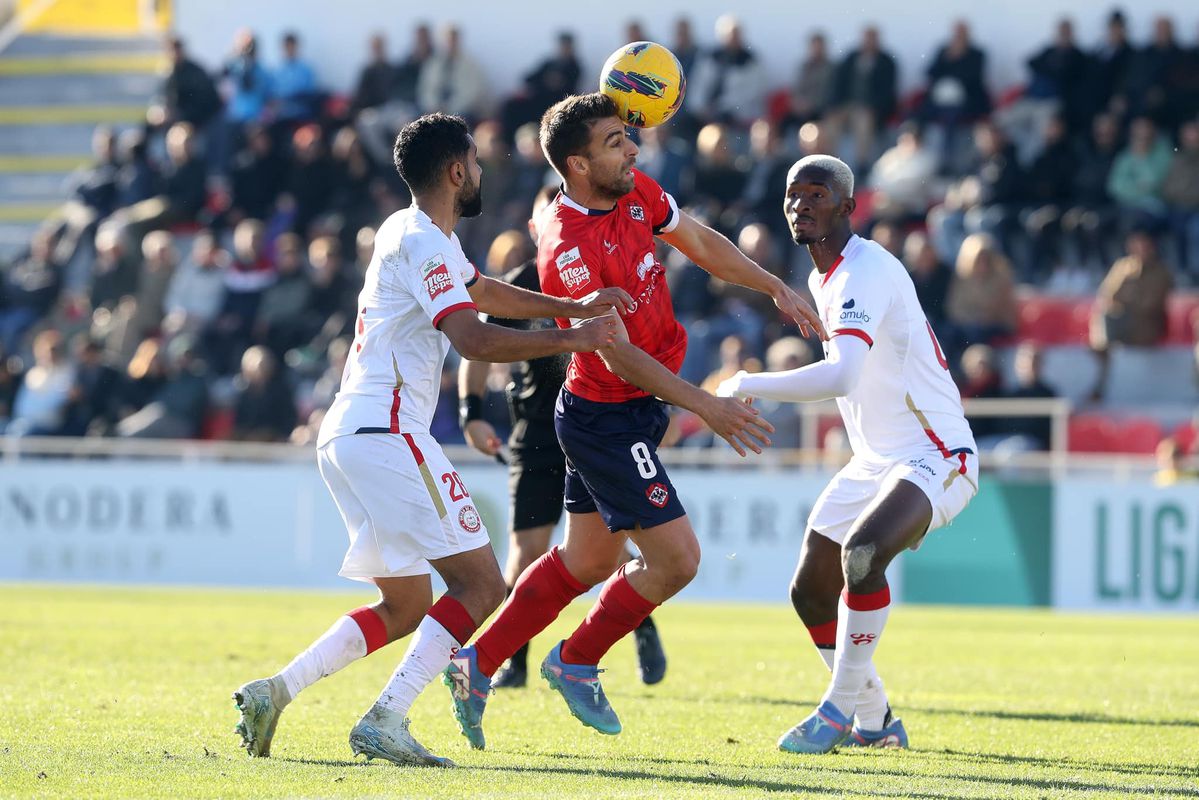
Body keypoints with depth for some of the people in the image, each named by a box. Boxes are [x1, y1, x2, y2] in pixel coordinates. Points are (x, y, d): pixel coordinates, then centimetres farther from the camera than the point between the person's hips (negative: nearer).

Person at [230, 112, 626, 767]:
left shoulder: (408, 231, 20)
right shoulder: (424, 245, -11)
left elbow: (484, 292, 35)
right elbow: (474, 340, -23)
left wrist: (576, 308, 29)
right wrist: (569, 341, -17)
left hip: (345, 436, 10)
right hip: (387, 434, -10)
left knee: (407, 605, 15)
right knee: (480, 586, -9)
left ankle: (274, 692, 5)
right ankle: (384, 723, -19)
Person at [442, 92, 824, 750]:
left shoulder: (635, 193, -1)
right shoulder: (568, 246, -27)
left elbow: (699, 242, 16)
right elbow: (618, 354, -29)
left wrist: (775, 289, 12)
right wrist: (706, 406, -32)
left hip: (630, 410, 9)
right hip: (607, 418, -9)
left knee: (588, 560, 18)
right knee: (676, 559, -8)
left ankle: (477, 666, 27)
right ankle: (576, 664, 10)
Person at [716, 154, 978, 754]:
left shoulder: (866, 272, -20)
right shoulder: (822, 279, 12)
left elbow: (842, 376, -35)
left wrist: (746, 386, -26)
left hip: (934, 456, -10)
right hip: (874, 461, 10)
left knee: (862, 552, -34)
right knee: (810, 592, 7)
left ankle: (840, 709, -22)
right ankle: (875, 722, 23)